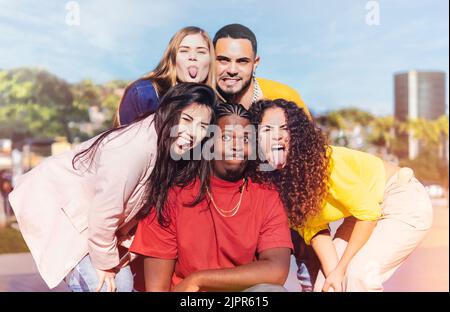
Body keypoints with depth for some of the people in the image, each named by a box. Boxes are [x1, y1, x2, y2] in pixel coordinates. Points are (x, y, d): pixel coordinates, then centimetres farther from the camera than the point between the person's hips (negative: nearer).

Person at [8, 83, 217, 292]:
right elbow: (103, 212, -28)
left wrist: (111, 259, 0)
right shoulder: (138, 147, -32)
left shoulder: (166, 148, -5)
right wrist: (104, 263, -13)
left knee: (123, 284, 8)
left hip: (85, 215, 8)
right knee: (100, 286, -12)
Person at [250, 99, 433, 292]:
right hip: (365, 211, 6)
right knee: (326, 282, -4)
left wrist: (340, 269, -17)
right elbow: (313, 229, -8)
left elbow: (369, 213, -22)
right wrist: (332, 272, -21)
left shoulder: (321, 162, -29)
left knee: (359, 272, -22)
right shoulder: (272, 181, -11)